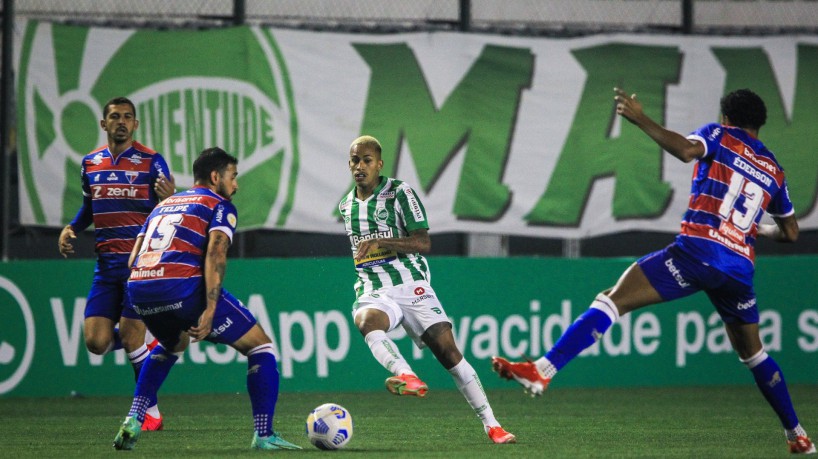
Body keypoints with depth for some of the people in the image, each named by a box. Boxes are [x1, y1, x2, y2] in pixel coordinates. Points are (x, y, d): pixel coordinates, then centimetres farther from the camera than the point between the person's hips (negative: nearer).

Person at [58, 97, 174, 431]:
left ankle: (151, 412, 6)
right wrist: (70, 228, 7)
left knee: (131, 338, -10)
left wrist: (169, 199, -25)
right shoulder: (90, 164, 10)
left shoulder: (152, 161, -3)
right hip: (106, 264, 5)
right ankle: (138, 340, 31)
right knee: (96, 341, -4)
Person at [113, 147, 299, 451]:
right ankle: (264, 435, -1)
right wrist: (209, 311, -16)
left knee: (174, 343, 39)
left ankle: (133, 421, 24)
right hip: (182, 287, -7)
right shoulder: (220, 206, 10)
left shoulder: (164, 204, 30)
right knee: (259, 345, 7)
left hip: (138, 289, 7)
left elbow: (133, 260, 22)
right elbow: (215, 255, -8)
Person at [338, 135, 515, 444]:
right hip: (373, 292, 3)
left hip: (411, 287, -3)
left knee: (449, 352, -9)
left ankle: (491, 424, -2)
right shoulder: (346, 206, 14)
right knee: (366, 321, -35)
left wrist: (381, 243, -22)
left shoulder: (399, 193, -4)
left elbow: (423, 243, -12)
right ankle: (407, 377, -56)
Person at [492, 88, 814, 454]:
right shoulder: (773, 170, 22)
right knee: (753, 353, 23)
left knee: (613, 300, -12)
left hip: (699, 248, -5)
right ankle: (797, 435, 24)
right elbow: (790, 232, 30)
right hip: (741, 266, 5)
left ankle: (541, 371, -26)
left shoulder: (720, 136, 9)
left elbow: (686, 150, -15)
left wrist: (640, 120, -9)